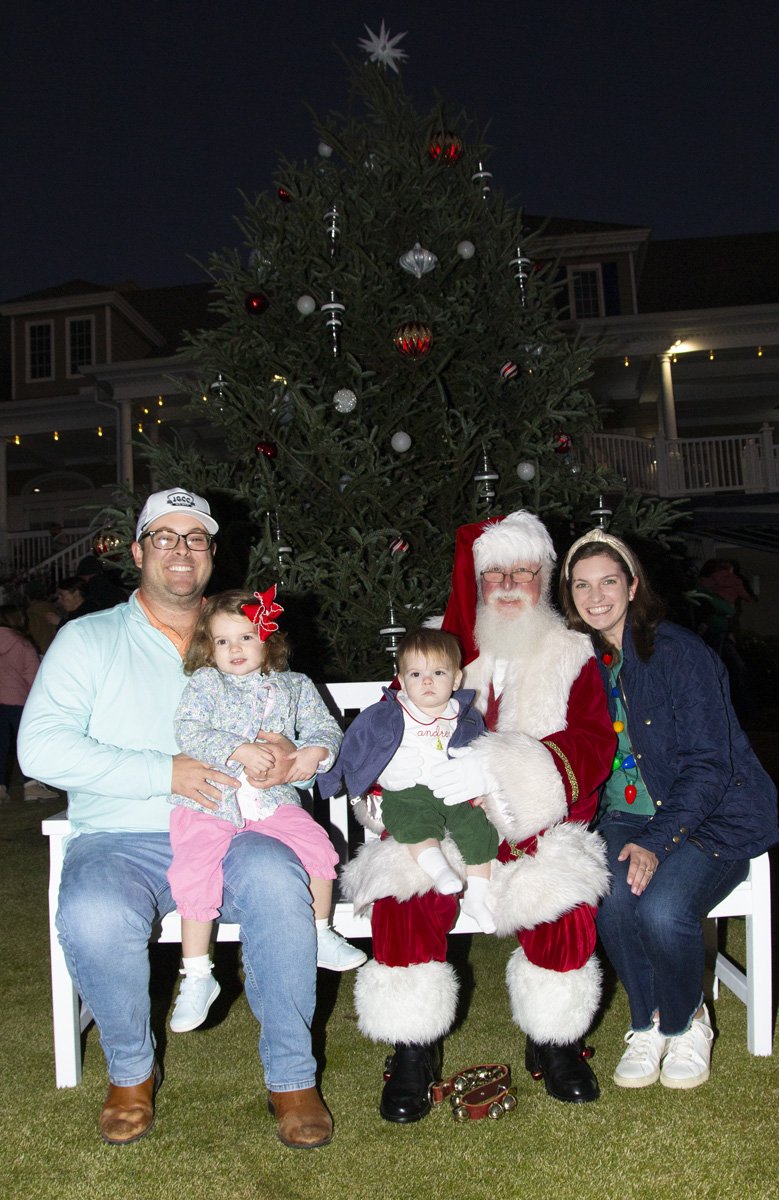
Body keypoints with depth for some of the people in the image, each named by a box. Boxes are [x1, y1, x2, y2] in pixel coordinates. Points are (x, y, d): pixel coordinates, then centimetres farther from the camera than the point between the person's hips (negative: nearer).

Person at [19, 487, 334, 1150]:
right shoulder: (88, 639, 8)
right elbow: (41, 747, -6)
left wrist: (290, 756, -13)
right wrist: (163, 771, -16)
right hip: (121, 841, 0)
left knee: (277, 882, -31)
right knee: (93, 917, -32)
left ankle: (292, 1077, -11)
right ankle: (131, 1070, -1)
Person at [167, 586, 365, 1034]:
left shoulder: (294, 686, 11)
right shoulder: (205, 684, 2)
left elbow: (325, 727, 10)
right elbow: (188, 732, -11)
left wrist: (316, 751, -14)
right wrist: (239, 750, -21)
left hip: (273, 799, 2)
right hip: (209, 801, -2)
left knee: (317, 846, -15)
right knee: (195, 875, -17)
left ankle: (321, 935, 10)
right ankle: (197, 977, 1)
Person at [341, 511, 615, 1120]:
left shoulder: (571, 658, 8)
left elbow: (592, 746, -8)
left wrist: (500, 768, -26)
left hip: (536, 833, 0)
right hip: (438, 829, 1)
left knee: (565, 901, -28)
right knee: (400, 895, -26)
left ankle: (554, 1044, 2)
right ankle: (414, 1051, -2)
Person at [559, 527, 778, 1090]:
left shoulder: (679, 651, -13)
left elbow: (707, 765, -15)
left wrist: (656, 842, -22)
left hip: (714, 816, -4)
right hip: (629, 814, 4)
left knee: (662, 909, -29)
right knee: (612, 900, -26)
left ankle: (686, 1024, 3)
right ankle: (647, 1024, 2)